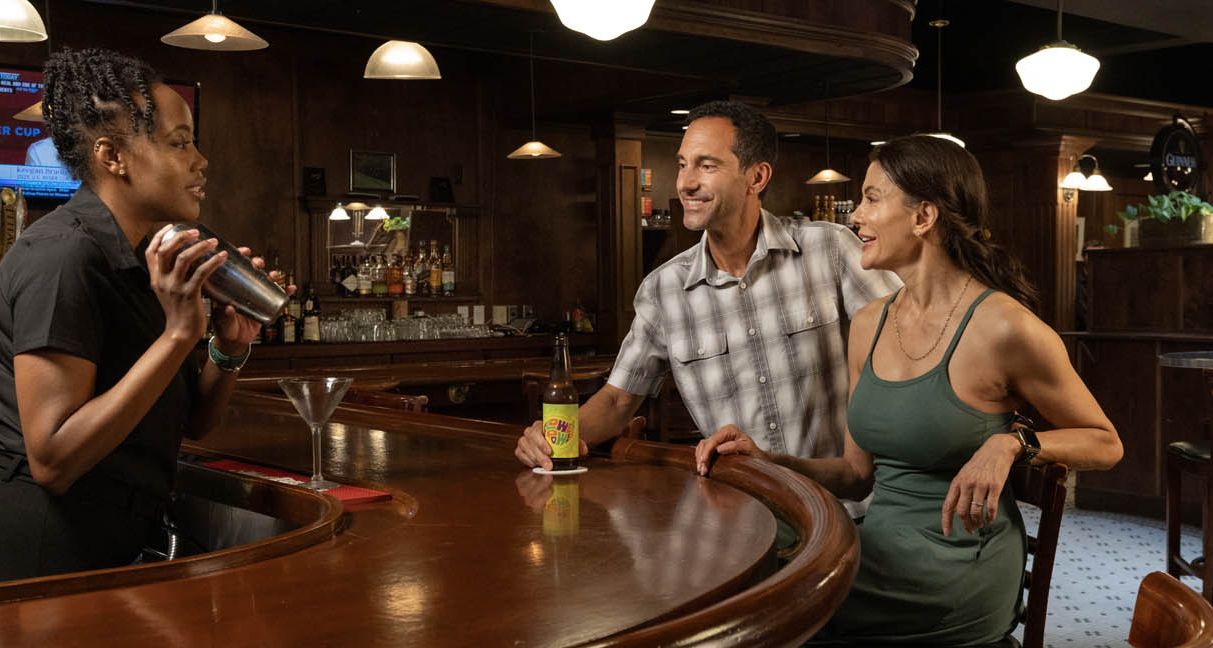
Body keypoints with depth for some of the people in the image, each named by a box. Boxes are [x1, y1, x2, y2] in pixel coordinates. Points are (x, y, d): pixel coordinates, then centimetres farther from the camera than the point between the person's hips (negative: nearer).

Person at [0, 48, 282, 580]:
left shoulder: (141, 261, 9)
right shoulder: (63, 256, -20)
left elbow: (193, 422, 12)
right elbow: (52, 460, -26)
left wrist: (229, 348, -8)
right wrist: (177, 335, -28)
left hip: (115, 546, 9)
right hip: (48, 559, -9)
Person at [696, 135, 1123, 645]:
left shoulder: (1002, 326, -14)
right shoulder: (869, 325, 6)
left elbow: (1104, 444, -2)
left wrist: (1011, 444, -19)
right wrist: (766, 461, -3)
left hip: (955, 573, -6)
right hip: (880, 550, 6)